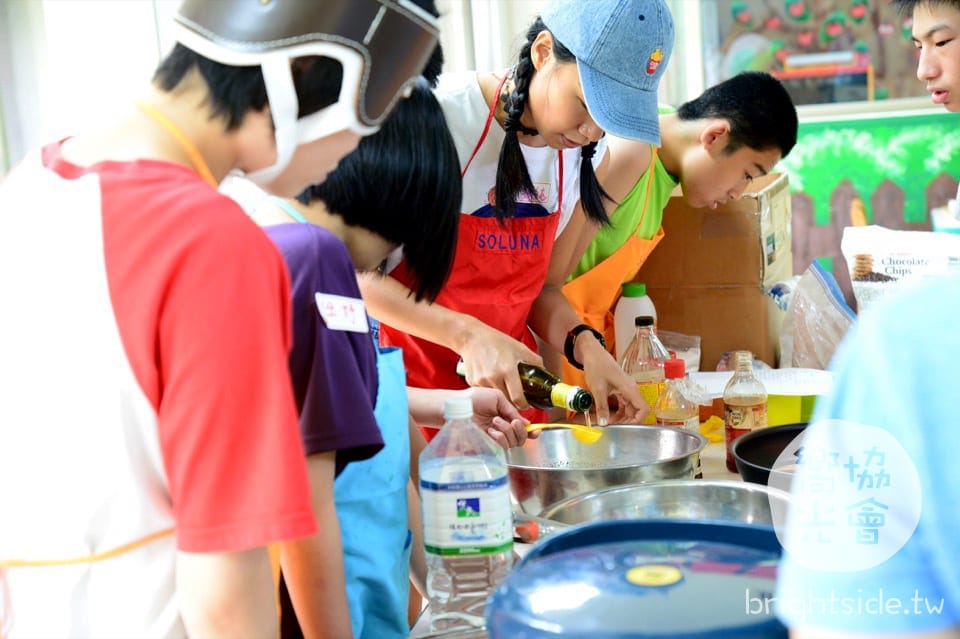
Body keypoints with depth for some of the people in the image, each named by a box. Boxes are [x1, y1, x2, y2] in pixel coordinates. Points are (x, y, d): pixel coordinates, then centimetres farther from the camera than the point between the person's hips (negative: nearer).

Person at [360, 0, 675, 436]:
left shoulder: (588, 156, 0)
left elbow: (543, 289, 8)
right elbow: (360, 274, -17)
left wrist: (584, 346, -11)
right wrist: (470, 335, -27)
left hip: (510, 384, 5)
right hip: (412, 381, -4)